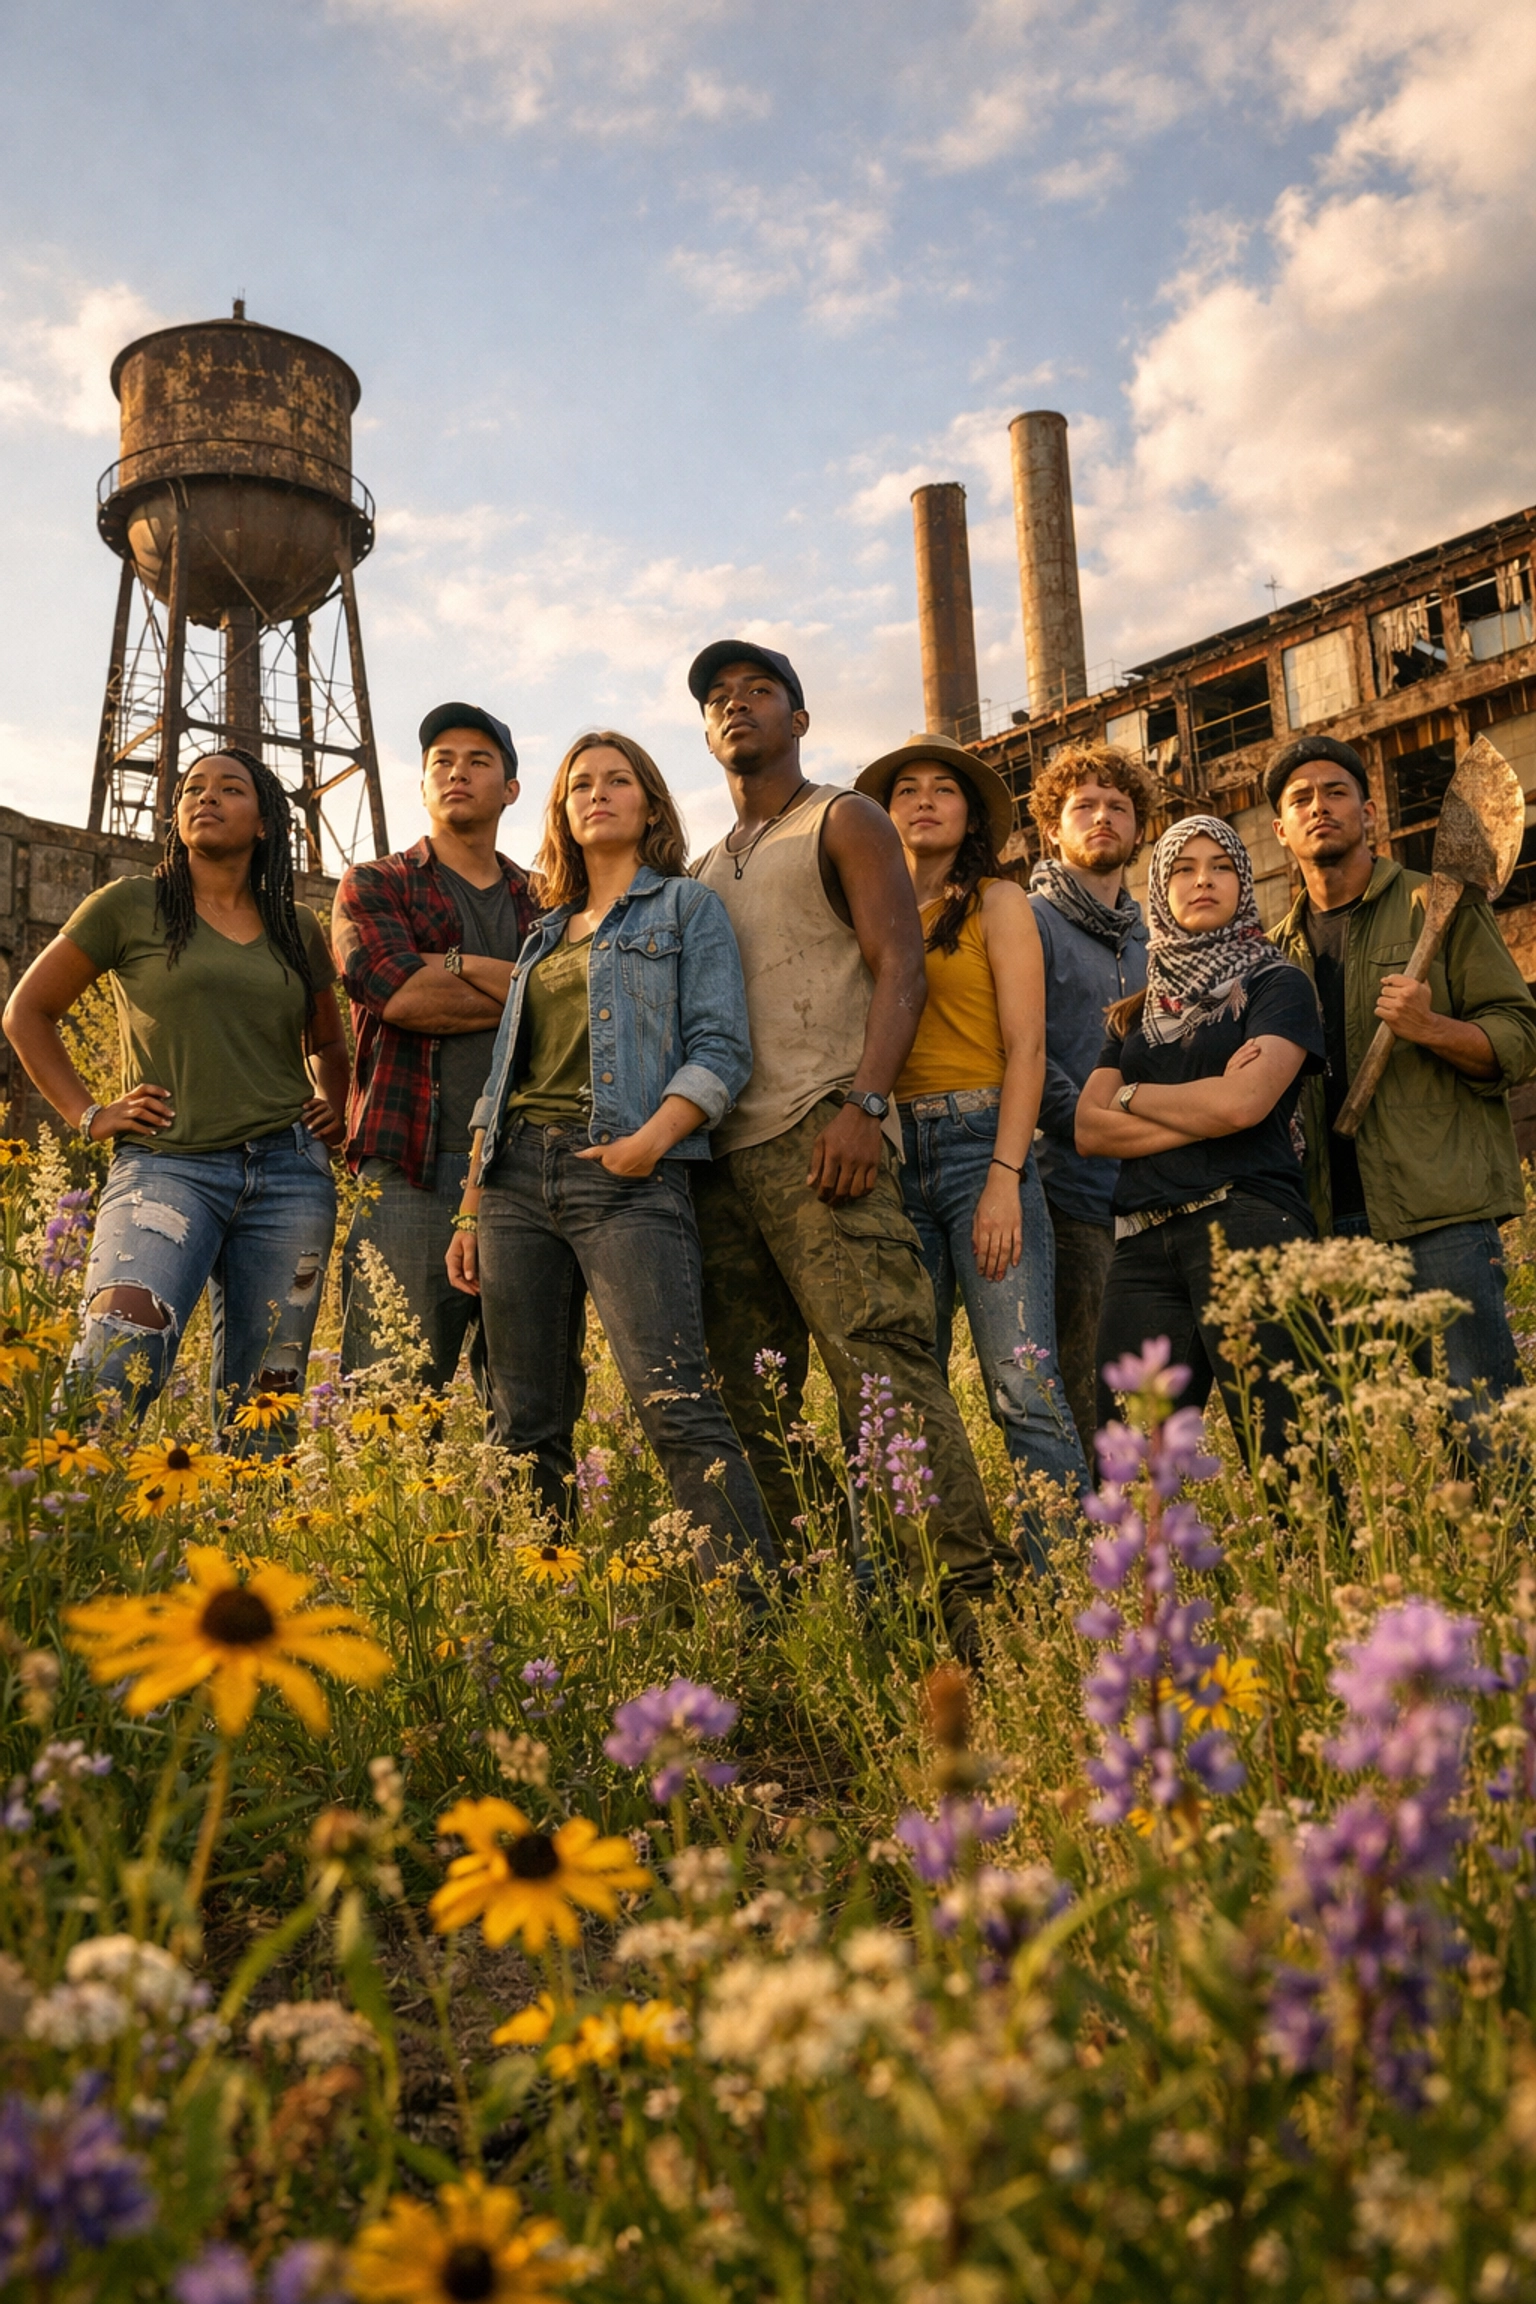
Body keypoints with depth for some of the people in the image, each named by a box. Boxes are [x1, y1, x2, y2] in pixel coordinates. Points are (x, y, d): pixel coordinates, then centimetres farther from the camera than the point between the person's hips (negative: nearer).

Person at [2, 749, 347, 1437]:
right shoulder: (130, 906, 6)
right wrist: (86, 1114, 3)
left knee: (263, 1404, 4)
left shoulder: (299, 928, 15)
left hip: (290, 1173, 4)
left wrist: (334, 1108, 13)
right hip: (167, 1166, -3)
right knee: (116, 1366, -25)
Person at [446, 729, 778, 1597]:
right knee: (527, 1422, 4)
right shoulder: (545, 937, 25)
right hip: (516, 1173, 6)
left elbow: (722, 1050, -3)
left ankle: (755, 1613, -17)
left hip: (625, 1173, -6)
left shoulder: (688, 908, 9)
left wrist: (652, 1138, -19)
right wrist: (472, 1210, 16)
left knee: (678, 1410, -18)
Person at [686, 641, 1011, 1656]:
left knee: (882, 1364, -17)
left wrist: (862, 1104, -18)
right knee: (747, 1392, 4)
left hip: (818, 1137, -7)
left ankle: (971, 1594, -16)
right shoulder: (709, 869, 27)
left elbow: (900, 970, -4)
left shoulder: (844, 822, 9)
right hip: (722, 1151, 7)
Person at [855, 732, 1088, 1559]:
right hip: (889, 1154, 4)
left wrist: (1004, 1178, -13)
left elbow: (1026, 1047, -1)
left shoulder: (997, 901, 9)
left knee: (1025, 1390, -13)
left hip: (977, 1140, -4)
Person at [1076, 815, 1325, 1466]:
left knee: (1286, 1455, -10)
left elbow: (1243, 1102, -8)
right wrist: (1203, 1111, -3)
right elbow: (1089, 1128, 9)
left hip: (1248, 1225, -4)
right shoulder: (1135, 1014, 22)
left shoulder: (1277, 985, 9)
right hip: (1144, 1245, 4)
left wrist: (1132, 1095, 7)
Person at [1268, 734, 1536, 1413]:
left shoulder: (1437, 906, 5)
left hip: (1442, 1213, -4)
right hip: (1332, 1225, 5)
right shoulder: (1283, 948, 18)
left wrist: (1431, 1028, -19)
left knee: (1481, 1415, -7)